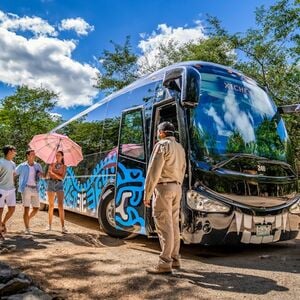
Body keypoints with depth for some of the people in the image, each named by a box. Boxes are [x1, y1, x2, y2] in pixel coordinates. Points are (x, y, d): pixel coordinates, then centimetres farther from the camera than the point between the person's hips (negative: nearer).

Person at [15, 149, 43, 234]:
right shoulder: (22, 166, 1)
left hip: (35, 189, 4)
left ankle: (27, 219, 33)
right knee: (26, 208, -7)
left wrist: (40, 174, -13)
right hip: (26, 188, -4)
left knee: (36, 208, 6)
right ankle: (27, 229, 1)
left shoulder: (37, 165, 11)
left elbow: (43, 176, 8)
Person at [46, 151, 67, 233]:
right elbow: (48, 176, 3)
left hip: (59, 184, -2)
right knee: (51, 205, 6)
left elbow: (62, 177, -6)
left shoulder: (64, 166, 6)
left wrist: (53, 173, -15)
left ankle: (63, 226, -13)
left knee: (60, 206, -12)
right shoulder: (52, 164, 11)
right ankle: (49, 225, 16)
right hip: (51, 183, 2)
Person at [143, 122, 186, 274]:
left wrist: (147, 194, -13)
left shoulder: (162, 145, -10)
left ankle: (164, 263, -4)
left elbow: (153, 171, -15)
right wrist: (177, 188, 18)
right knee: (173, 225, 12)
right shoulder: (180, 148, 16)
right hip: (176, 188, 8)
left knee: (164, 226, -7)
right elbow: (182, 171, 16)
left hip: (163, 187, -8)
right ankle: (174, 259, 18)